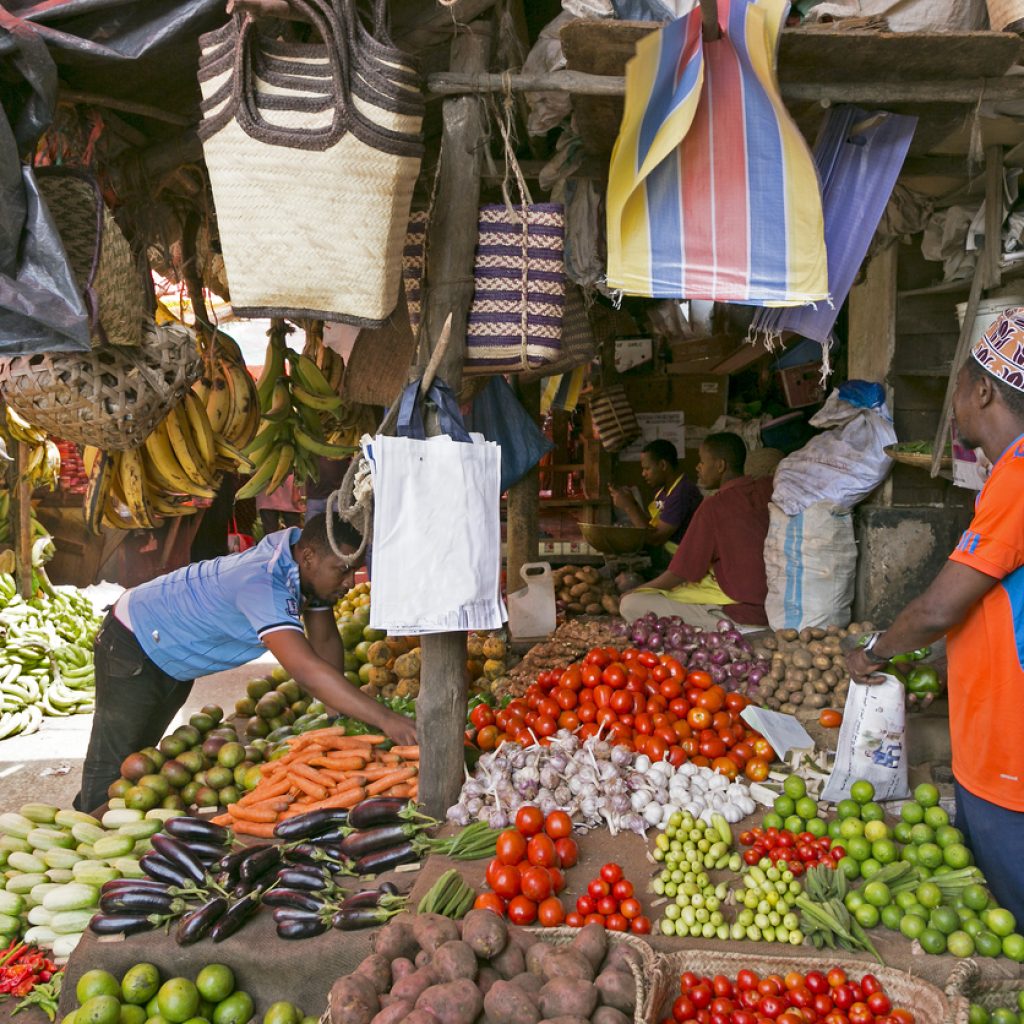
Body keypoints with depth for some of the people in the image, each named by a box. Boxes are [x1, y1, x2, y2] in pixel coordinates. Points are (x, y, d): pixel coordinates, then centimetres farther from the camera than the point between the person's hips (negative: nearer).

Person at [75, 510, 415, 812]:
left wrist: (339, 713, -10)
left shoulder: (301, 545, -15)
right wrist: (386, 720, -55)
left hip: (174, 662, 9)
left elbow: (325, 640, -5)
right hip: (134, 641, -9)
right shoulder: (263, 584, -41)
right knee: (115, 762, 0)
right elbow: (306, 669, -52)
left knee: (140, 752, 23)